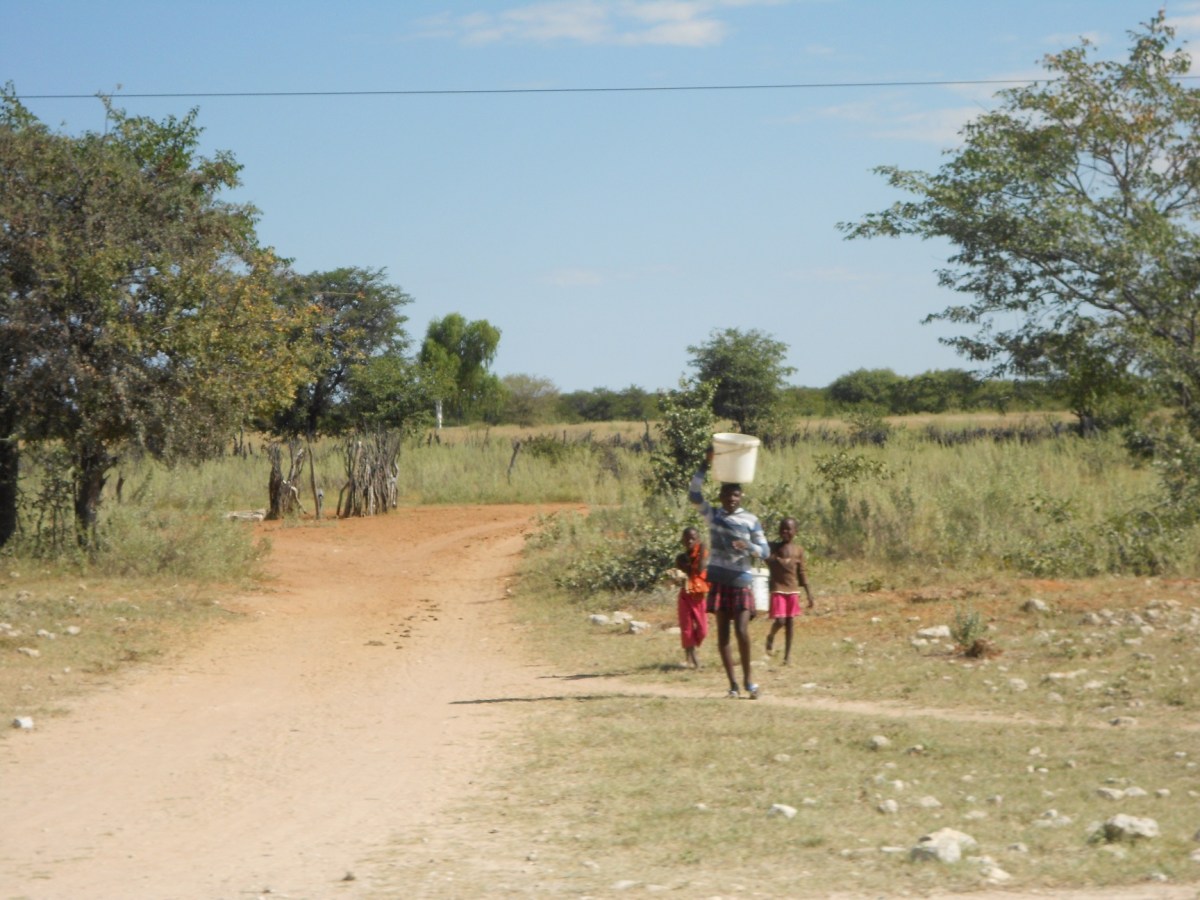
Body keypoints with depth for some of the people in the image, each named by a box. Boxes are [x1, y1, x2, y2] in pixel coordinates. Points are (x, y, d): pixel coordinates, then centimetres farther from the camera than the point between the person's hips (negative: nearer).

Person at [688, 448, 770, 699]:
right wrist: (706, 465, -13)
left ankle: (747, 679, 3)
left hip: (741, 583, -2)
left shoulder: (751, 520, 1)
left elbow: (765, 551, 0)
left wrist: (748, 546, -22)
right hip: (719, 582, 2)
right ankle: (733, 684, 10)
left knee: (742, 632, -13)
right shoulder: (713, 515, 5)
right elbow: (694, 495, -9)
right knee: (722, 635, 3)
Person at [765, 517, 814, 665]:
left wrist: (808, 593, 3)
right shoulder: (773, 547, -2)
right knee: (780, 620, -12)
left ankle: (788, 653, 14)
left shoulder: (798, 550, 3)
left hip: (793, 590, 3)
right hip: (777, 589, -3)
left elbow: (803, 573, 5)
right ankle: (771, 637, 20)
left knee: (790, 621, 6)